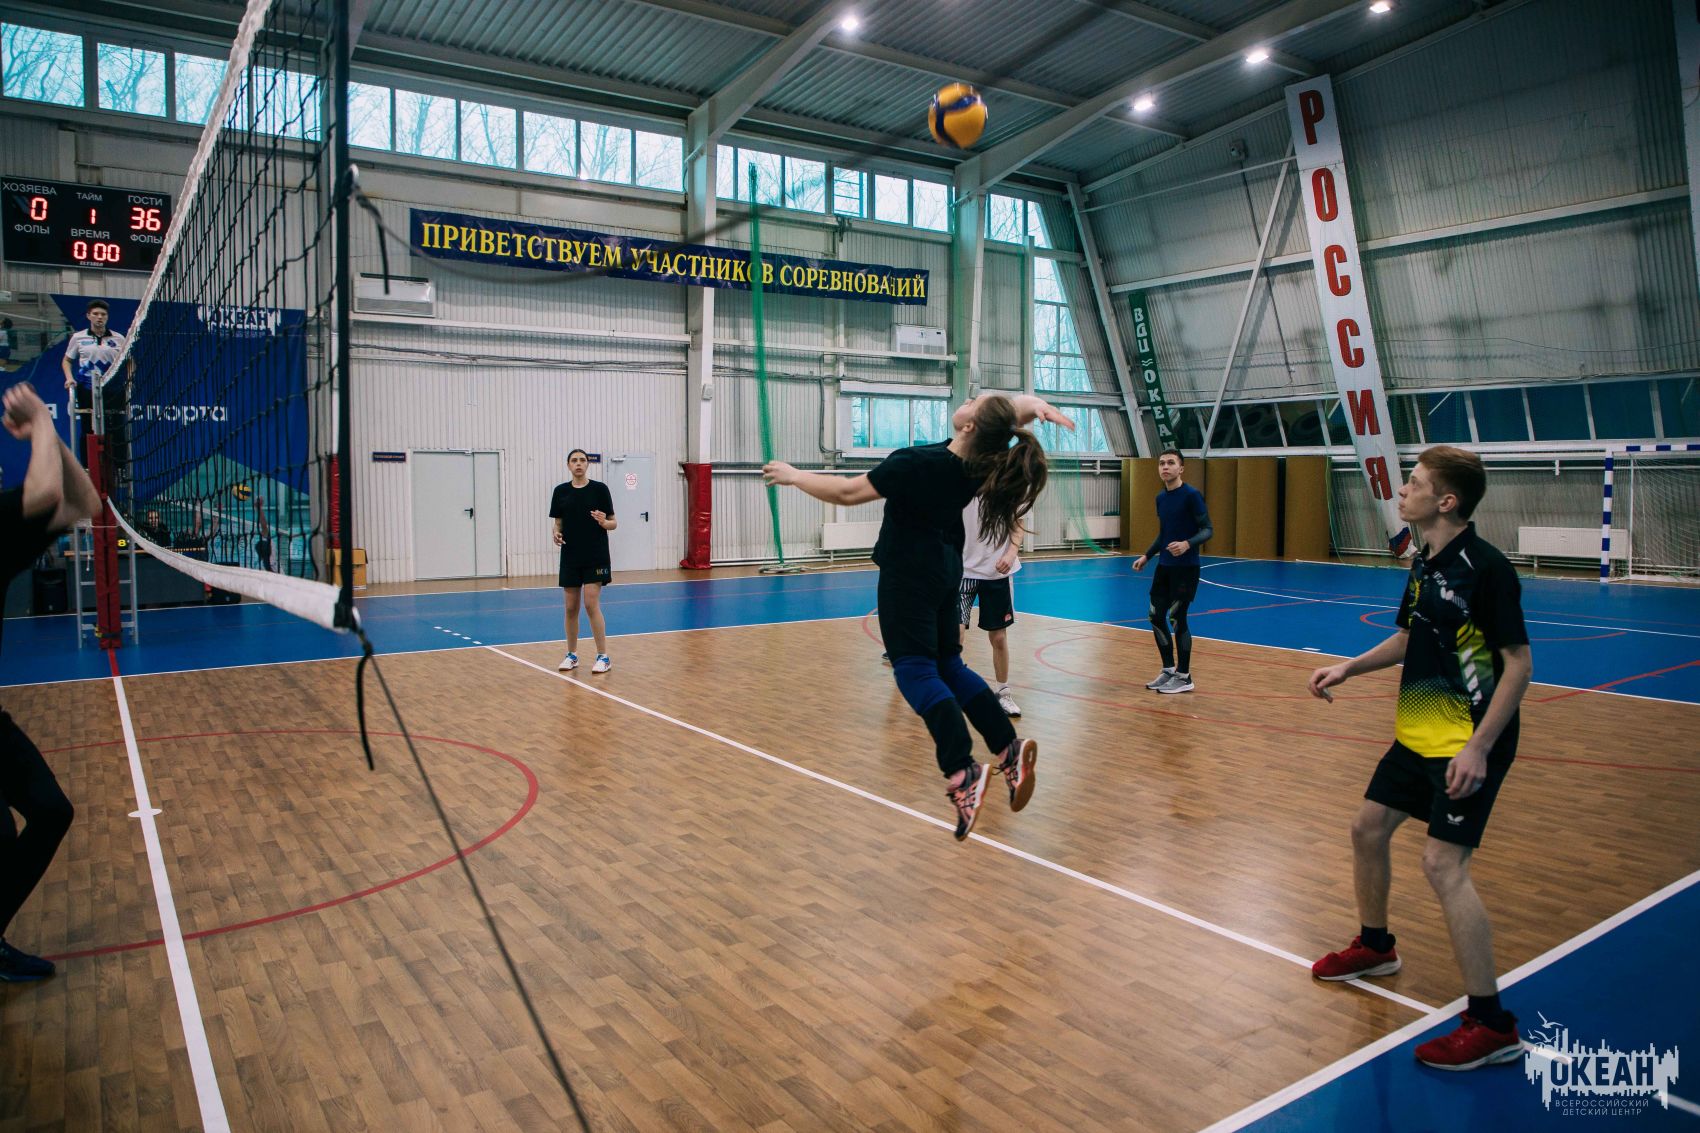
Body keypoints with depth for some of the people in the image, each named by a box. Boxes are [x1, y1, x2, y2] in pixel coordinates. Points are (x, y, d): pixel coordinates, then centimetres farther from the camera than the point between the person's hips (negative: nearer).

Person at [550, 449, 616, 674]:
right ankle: (571, 655, 21)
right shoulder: (560, 491, 5)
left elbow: (613, 523, -1)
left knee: (591, 604, -10)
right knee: (571, 607, 7)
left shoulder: (599, 488, -4)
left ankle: (603, 657, -2)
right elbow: (558, 524, 10)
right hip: (570, 557, 3)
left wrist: (604, 522, -23)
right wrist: (556, 534, -11)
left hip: (595, 556, -3)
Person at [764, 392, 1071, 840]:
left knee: (915, 669, -7)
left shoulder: (915, 463, -26)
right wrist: (1038, 405, -16)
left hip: (908, 573, -7)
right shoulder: (985, 458, -7)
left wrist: (793, 476, -5)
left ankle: (962, 773, -18)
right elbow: (1023, 405, 8)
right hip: (945, 568, 7)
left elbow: (847, 492, -18)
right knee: (947, 665, 15)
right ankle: (1010, 750, 8)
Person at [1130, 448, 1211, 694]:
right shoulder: (1161, 498, 10)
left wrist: (1187, 544, -31)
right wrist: (1146, 556, 15)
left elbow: (1207, 530, -14)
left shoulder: (1192, 495, -12)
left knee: (1177, 619, -4)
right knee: (1156, 616, 9)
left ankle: (1184, 677, 8)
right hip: (1164, 566, 7)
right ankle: (1169, 670, 24)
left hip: (1185, 568, -7)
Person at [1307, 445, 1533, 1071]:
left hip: (1468, 745, -9)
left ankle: (1492, 1024, -1)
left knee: (1442, 862, -14)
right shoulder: (1423, 563, 7)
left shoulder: (1484, 568, -19)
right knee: (1368, 827, 15)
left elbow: (1518, 663, -19)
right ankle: (1374, 946, 39)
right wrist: (1349, 667, 11)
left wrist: (1479, 748, -24)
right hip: (1418, 734, 9)